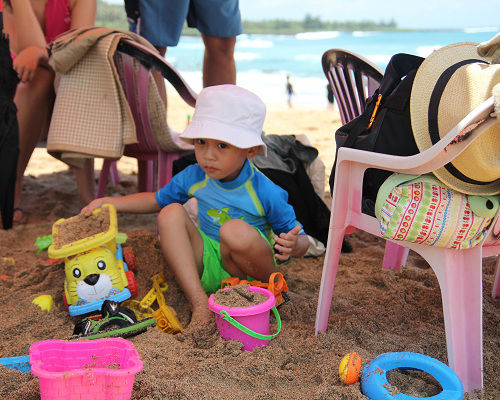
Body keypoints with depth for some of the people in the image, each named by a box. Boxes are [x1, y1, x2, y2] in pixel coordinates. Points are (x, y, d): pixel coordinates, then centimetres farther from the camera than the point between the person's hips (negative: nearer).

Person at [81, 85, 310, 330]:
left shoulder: (265, 192, -19)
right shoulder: (194, 177, -6)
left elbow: (301, 241, -9)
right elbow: (157, 199, 14)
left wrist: (292, 245, -35)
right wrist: (109, 203, 3)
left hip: (248, 270, -5)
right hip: (206, 265, 5)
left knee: (236, 230, -36)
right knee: (171, 213, -18)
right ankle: (199, 303, -24)